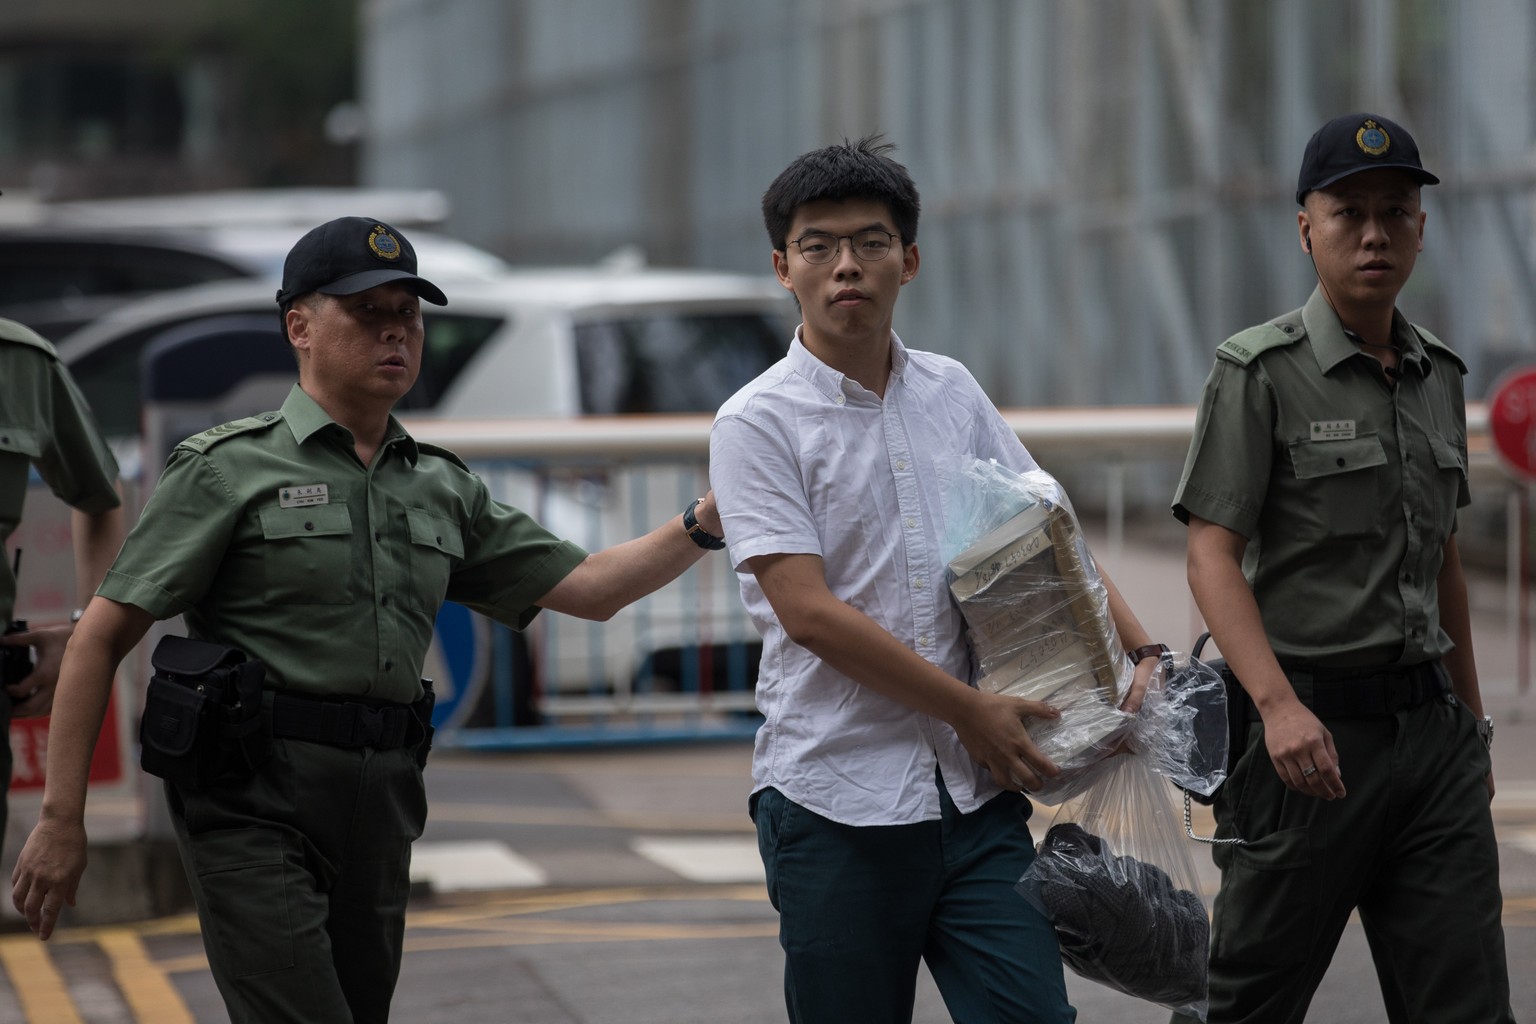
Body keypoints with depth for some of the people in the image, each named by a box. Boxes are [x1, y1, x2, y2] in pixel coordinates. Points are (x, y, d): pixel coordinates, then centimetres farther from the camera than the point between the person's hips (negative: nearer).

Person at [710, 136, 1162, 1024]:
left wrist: (1145, 653, 1)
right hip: (838, 805, -4)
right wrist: (971, 710, -11)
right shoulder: (759, 422, -5)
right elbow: (810, 612, -12)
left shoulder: (953, 394, 11)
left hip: (975, 793, 4)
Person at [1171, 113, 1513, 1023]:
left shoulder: (1438, 375, 14)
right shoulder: (1260, 371, -5)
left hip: (1431, 724, 6)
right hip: (1314, 727, -5)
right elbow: (1213, 554, -12)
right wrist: (1278, 704, -25)